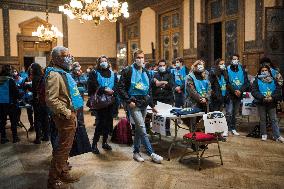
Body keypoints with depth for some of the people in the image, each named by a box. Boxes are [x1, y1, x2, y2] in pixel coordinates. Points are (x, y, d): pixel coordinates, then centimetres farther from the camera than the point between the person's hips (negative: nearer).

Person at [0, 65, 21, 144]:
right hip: (10, 103, -5)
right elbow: (16, 92, -12)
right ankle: (15, 137, 10)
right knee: (13, 121, 6)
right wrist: (18, 97, 6)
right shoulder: (10, 80, -15)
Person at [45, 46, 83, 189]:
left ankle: (63, 173, 32)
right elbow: (51, 100, -24)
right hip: (64, 117, -10)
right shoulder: (54, 75, -16)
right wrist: (67, 113, -19)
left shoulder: (64, 73, 15)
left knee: (65, 146, 18)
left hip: (70, 115, 10)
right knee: (63, 148, -2)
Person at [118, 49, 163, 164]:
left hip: (144, 104, 6)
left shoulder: (145, 72, 14)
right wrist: (129, 101, -15)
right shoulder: (128, 71, -5)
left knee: (139, 129, 12)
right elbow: (121, 88, -8)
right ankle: (152, 154, -3)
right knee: (142, 130, -9)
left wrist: (152, 105, 18)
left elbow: (149, 90, 20)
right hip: (134, 104, -6)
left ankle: (136, 152, 23)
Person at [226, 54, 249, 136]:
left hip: (239, 95, 4)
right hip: (230, 95, -3)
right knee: (229, 112, -11)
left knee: (235, 113, 11)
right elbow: (226, 83, -8)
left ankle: (233, 129, 19)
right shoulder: (227, 70, 0)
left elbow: (246, 82, 4)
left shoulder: (242, 70, 9)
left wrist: (240, 91, -12)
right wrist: (234, 91, -17)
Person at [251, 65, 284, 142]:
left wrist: (272, 97, -17)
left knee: (274, 119, 1)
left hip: (272, 103, 1)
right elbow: (254, 91, -6)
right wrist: (263, 98, -18)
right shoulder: (257, 81, 4)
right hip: (261, 103, -1)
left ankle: (277, 136, 3)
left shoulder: (273, 80, 9)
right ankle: (264, 134, 16)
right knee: (262, 119, 6)